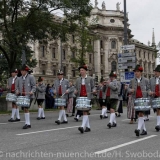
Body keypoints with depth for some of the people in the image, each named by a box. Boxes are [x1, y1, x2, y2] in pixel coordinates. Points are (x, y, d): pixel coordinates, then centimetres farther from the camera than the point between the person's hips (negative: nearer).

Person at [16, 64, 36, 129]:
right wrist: (17, 91, -2)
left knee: (26, 109, -17)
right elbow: (17, 87, 19)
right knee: (25, 109, 8)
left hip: (29, 96, -6)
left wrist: (31, 92, -21)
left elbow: (34, 86, -4)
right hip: (22, 96, 6)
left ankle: (27, 123, -13)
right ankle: (28, 124, 17)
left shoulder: (31, 77, -1)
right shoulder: (20, 78, 16)